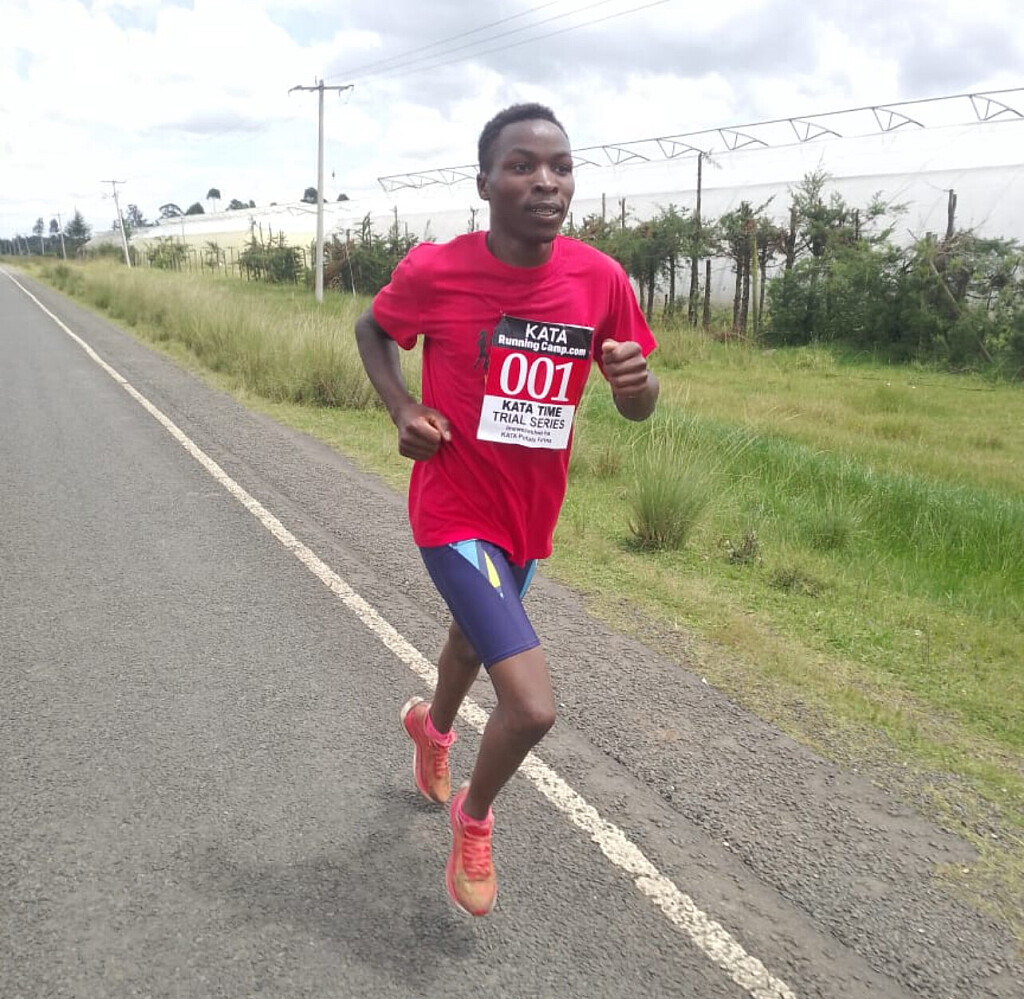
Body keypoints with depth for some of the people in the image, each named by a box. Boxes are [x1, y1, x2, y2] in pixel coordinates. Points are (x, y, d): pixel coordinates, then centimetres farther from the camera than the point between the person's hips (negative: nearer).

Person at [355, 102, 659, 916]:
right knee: (533, 706, -16)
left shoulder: (600, 279, -9)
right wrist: (403, 408, -13)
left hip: (532, 514, 5)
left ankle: (432, 725, 67)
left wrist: (638, 381, -23)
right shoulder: (435, 271, -17)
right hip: (455, 514, -5)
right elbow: (372, 330, 4)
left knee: (476, 638, 31)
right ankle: (474, 817, 19)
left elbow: (635, 408, 0)